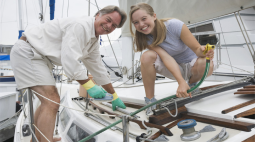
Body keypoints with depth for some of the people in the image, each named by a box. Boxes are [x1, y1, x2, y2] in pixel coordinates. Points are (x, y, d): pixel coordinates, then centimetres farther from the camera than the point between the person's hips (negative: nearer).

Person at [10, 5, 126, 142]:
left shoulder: (94, 41, 10)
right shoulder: (80, 25, -21)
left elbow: (98, 69, 16)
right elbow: (70, 60, -28)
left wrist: (114, 96, 19)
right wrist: (89, 86, -20)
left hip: (41, 57, 11)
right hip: (27, 52, -11)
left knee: (48, 100, 20)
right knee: (52, 101, -18)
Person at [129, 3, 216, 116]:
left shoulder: (174, 25, -24)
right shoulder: (145, 38, -16)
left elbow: (196, 48, -22)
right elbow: (166, 58, -28)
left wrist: (203, 52, -47)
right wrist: (181, 82, -42)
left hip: (190, 65, -1)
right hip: (173, 68, 2)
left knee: (206, 65, -36)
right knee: (147, 56, -27)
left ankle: (192, 84, 0)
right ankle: (150, 100, -13)